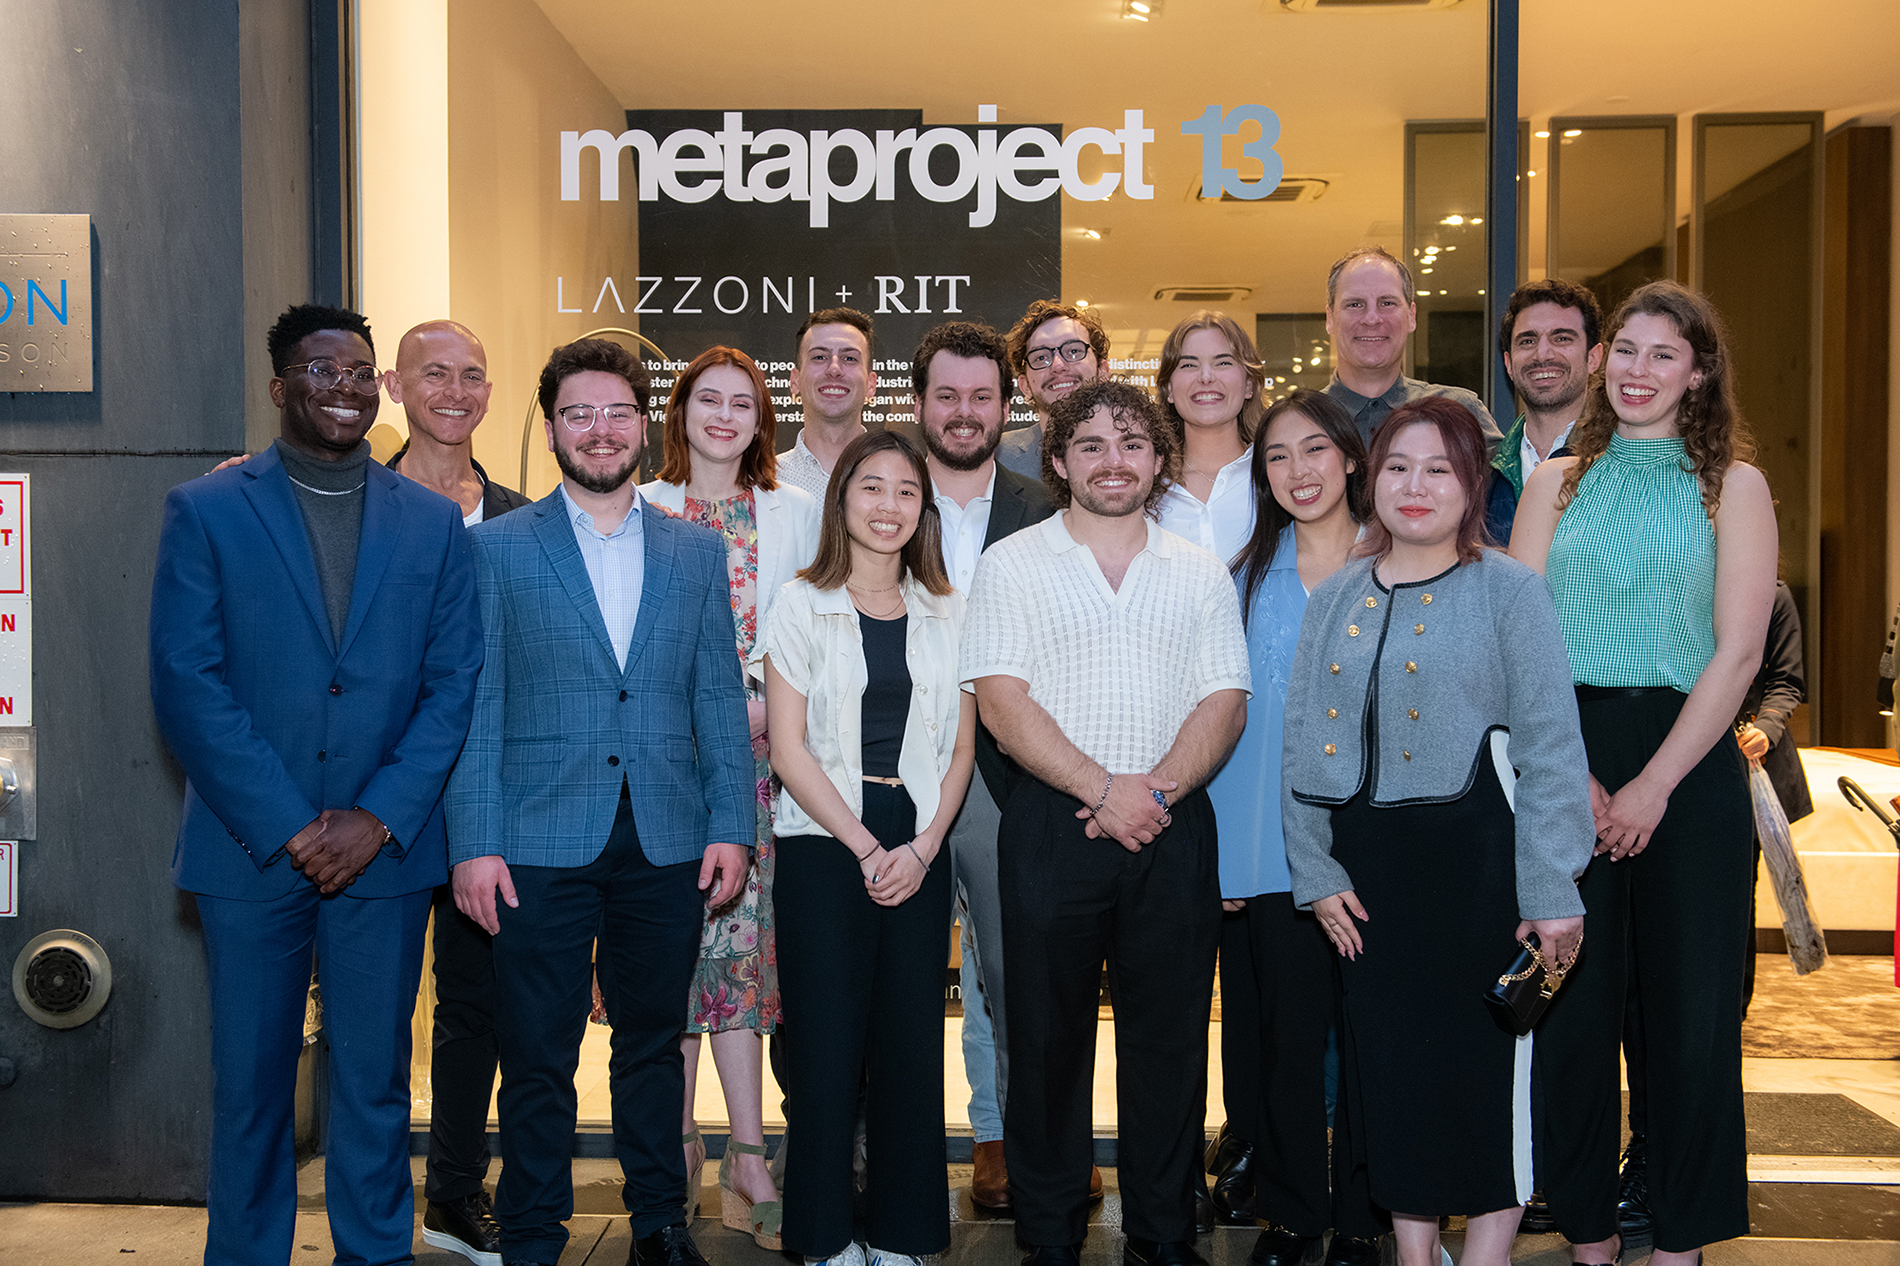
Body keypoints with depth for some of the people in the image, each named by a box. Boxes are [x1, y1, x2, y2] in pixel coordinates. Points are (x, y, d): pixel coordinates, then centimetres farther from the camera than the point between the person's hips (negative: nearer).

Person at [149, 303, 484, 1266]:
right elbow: (187, 687, -5)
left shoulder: (432, 523, 7)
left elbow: (453, 683, 3)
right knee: (249, 1085, 9)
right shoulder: (204, 512, 1)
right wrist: (288, 827, -11)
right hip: (249, 851, -1)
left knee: (375, 1084, 10)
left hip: (386, 851, 1)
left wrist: (378, 818, -8)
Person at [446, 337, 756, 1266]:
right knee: (536, 1061, 5)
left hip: (667, 844, 3)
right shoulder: (494, 547, 2)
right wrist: (473, 843, -8)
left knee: (653, 1045, 15)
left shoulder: (696, 552, 10)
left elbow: (719, 698, 8)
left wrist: (731, 825, 1)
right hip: (541, 843, -2)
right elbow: (474, 706, -2)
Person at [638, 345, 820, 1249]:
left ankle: (747, 1163, 3)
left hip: (758, 756, 1)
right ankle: (676, 1145, 14)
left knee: (740, 939, -2)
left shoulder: (794, 513, 12)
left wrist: (767, 707, -4)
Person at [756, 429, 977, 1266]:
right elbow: (788, 746, -3)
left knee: (913, 1041, 4)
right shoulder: (802, 606, 1)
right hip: (823, 848, -2)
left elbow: (960, 745, 8)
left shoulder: (947, 613, 9)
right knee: (828, 1040, 0)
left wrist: (923, 846, -5)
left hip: (920, 850, 3)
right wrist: (863, 845, -9)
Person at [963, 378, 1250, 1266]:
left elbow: (1225, 700, 4)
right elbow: (1002, 702, -6)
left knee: (1170, 1035, 7)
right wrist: (1102, 790, -14)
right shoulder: (1012, 565, 3)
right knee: (1048, 1034, 5)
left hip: (1173, 829, 2)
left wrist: (1157, 788, -13)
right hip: (1051, 826, -2)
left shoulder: (1200, 573, 11)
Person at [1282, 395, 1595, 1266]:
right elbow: (1300, 744, 9)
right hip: (1368, 859, 4)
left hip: (1474, 856, -4)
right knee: (1388, 1061, 11)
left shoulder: (1510, 591, -4)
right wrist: (1314, 871, 3)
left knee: (1484, 1058, 4)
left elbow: (1550, 746, -7)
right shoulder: (1334, 599, 9)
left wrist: (1551, 892, -12)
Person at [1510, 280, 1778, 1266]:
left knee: (1690, 1004, 5)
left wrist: (1653, 785, -11)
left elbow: (1738, 651, -4)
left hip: (1688, 760, -1)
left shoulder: (1732, 485, 4)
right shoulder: (1558, 482, 9)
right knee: (1572, 999, 5)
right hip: (1565, 753, 1)